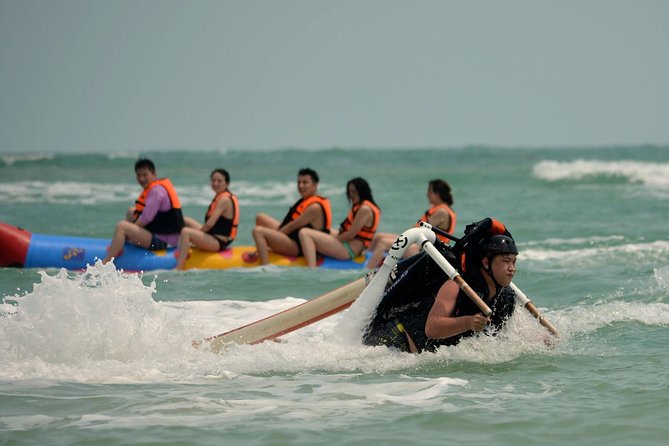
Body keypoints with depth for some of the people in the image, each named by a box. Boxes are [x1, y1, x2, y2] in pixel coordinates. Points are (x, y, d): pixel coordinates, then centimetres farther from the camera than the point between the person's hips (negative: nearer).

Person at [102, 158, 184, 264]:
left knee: (121, 226, -24)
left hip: (160, 241, -12)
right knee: (131, 212, 25)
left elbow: (146, 219, -21)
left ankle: (104, 263, -31)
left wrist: (127, 234, -9)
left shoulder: (157, 191, -16)